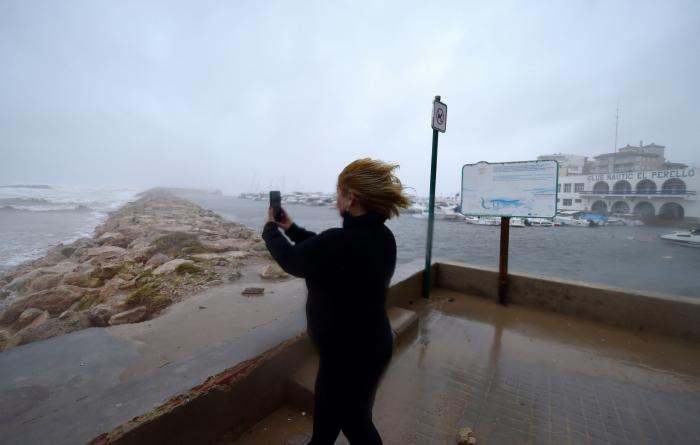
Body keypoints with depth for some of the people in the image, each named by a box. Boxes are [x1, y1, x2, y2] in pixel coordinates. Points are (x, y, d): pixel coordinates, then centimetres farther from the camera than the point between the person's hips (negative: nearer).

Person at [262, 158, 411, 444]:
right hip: (368, 343, 8)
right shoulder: (380, 236, -5)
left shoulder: (341, 242, -35)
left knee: (354, 421, 21)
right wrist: (291, 227, 15)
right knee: (326, 406, 31)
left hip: (350, 353, -8)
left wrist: (270, 229, 4)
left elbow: (290, 260, -15)